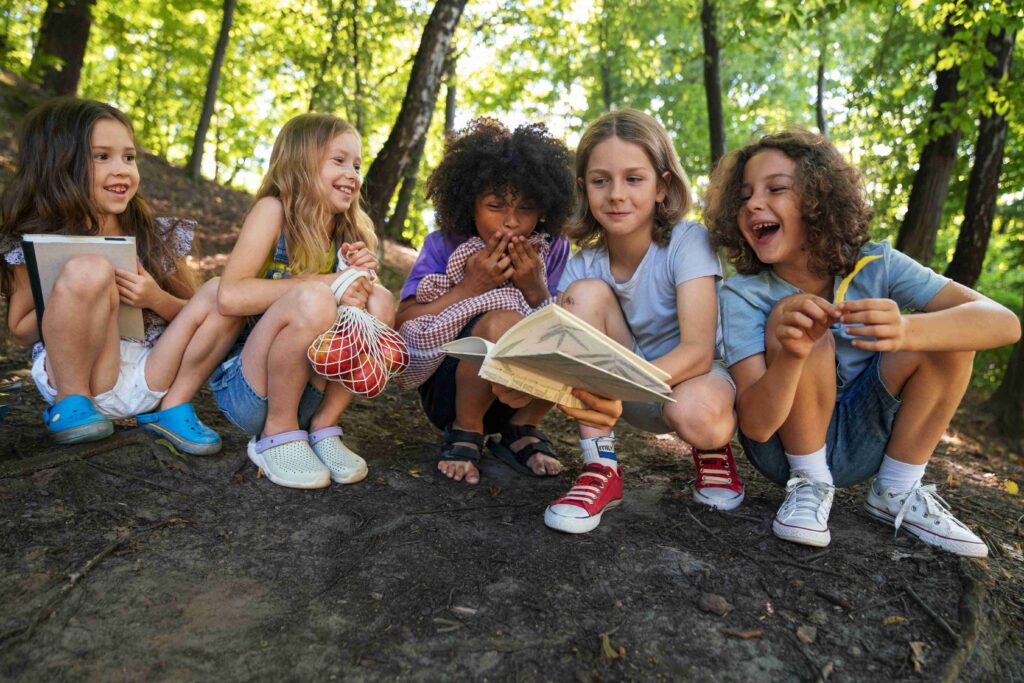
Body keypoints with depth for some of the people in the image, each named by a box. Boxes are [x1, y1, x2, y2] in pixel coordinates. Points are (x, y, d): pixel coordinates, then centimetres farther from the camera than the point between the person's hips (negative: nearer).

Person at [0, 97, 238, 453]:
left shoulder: (159, 237, 4)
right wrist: (75, 297, -16)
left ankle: (174, 408, -4)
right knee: (88, 270, -27)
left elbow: (193, 314, 10)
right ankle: (71, 402, -10)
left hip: (150, 377, 3)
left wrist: (156, 299, -13)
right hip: (74, 375, -3)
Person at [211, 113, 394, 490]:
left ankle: (322, 427, -6)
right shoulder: (274, 210, -11)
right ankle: (277, 435, -12)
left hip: (308, 392, 5)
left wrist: (359, 276, -11)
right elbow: (230, 296, -23)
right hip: (244, 387, -5)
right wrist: (325, 283, -26)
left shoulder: (348, 232, 6)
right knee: (311, 299, -30)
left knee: (379, 301, -14)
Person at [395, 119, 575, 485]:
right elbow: (403, 324, -12)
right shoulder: (445, 245, -7)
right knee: (502, 322, -34)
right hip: (447, 388, -3)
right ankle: (464, 434, -6)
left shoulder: (553, 251, -1)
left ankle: (521, 431, -1)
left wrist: (536, 291, -18)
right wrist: (470, 286, -21)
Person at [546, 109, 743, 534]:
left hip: (694, 379, -3)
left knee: (696, 412, -40)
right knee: (587, 292, -22)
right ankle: (601, 468, -20)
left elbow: (698, 351, -31)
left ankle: (713, 450, 1)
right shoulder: (584, 266, -8)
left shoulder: (687, 242, -19)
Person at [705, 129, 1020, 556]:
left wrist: (904, 330, -44)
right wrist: (790, 356, -47)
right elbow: (757, 425, -26)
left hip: (864, 442, 3)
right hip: (787, 447, -3)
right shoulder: (743, 294, -19)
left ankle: (895, 493, -4)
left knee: (948, 329, -18)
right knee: (798, 323, -29)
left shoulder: (875, 266, -13)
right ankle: (809, 485, -9)